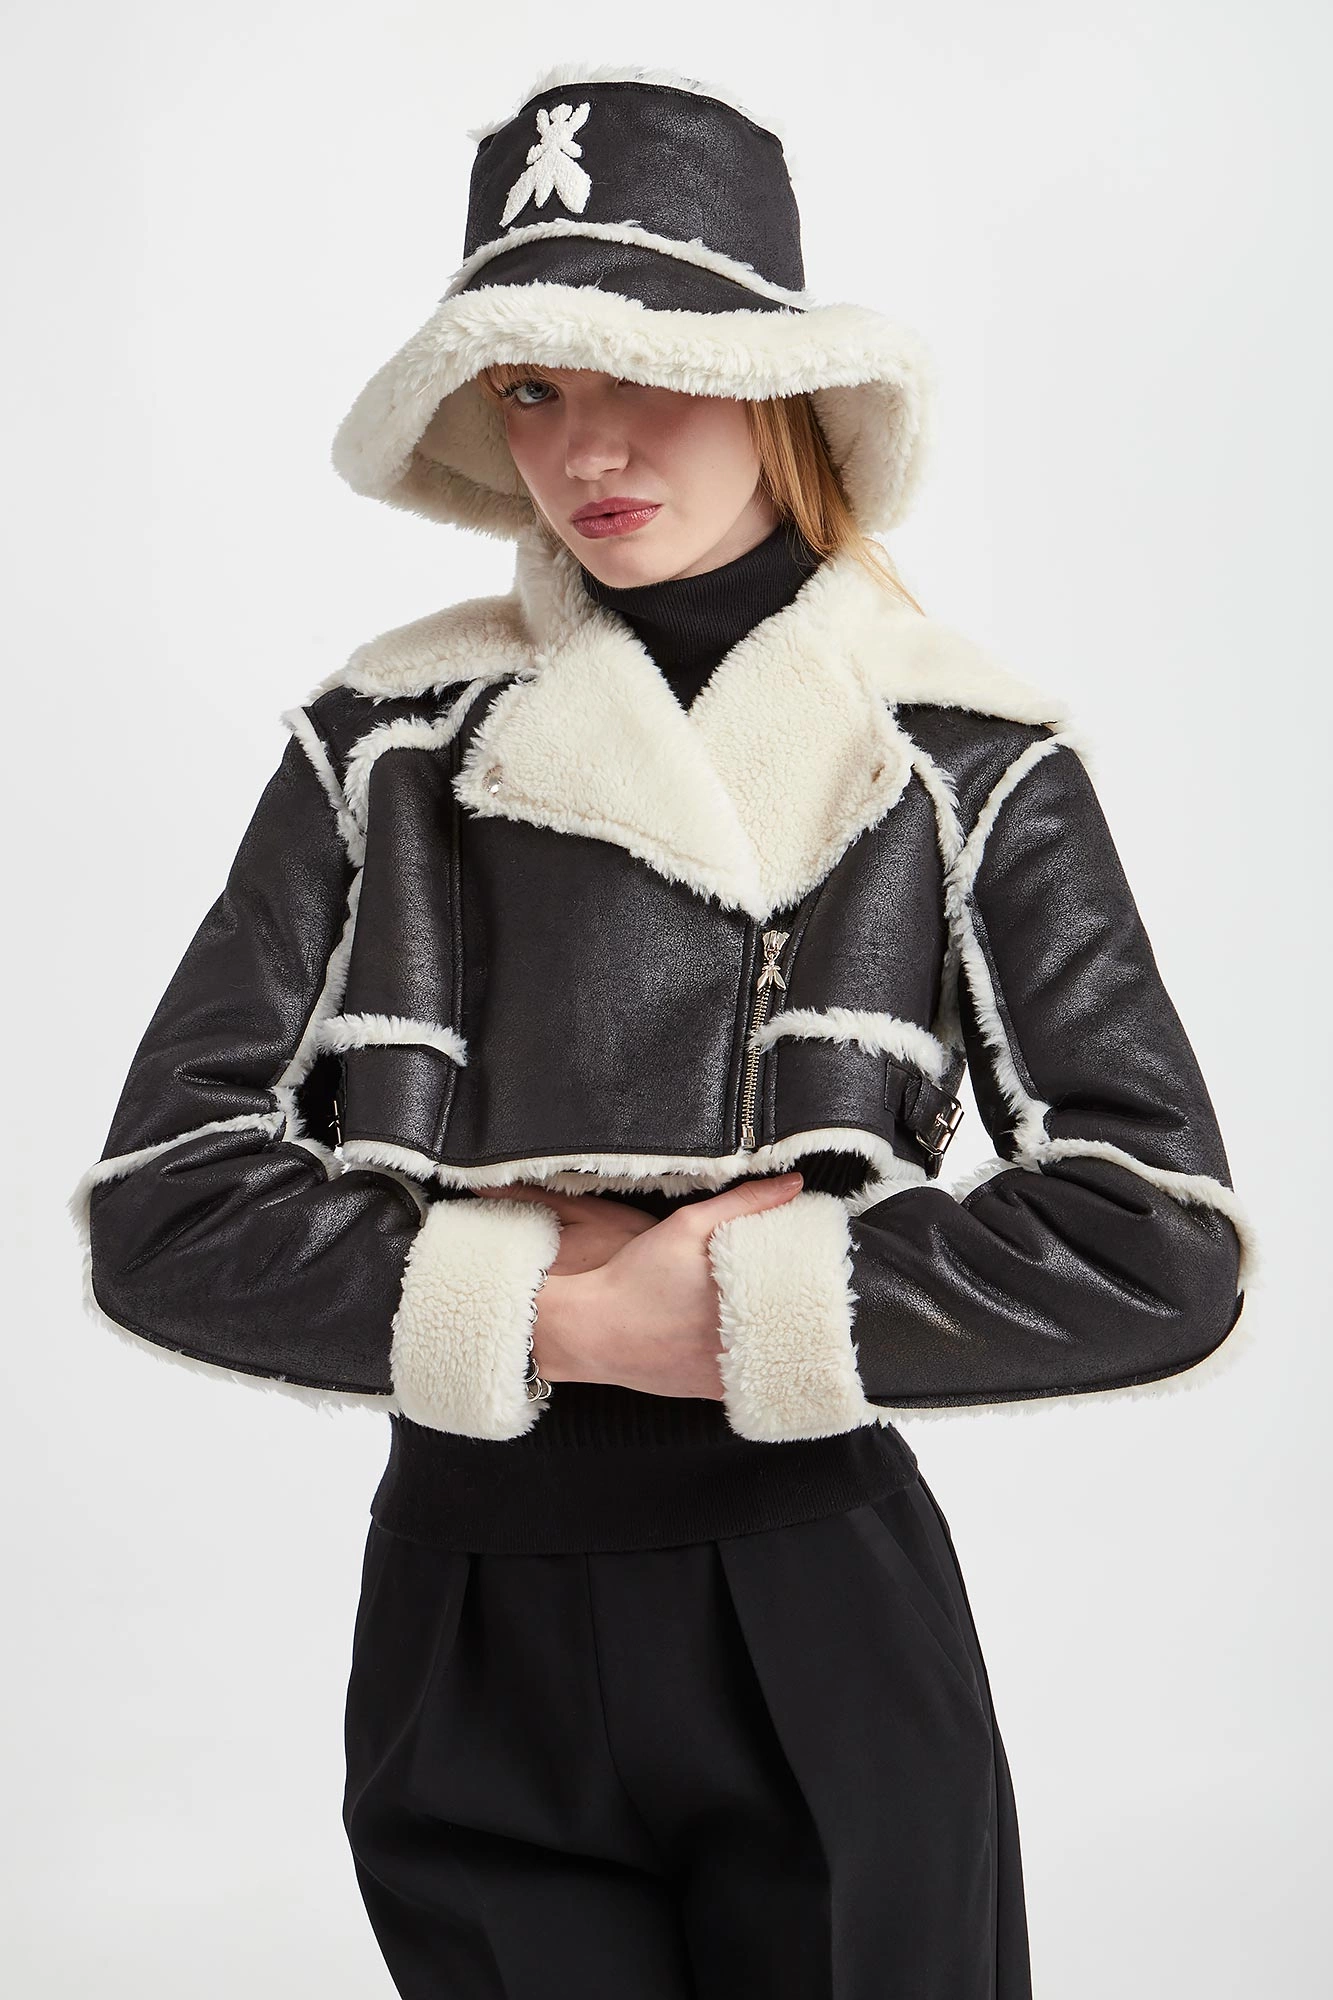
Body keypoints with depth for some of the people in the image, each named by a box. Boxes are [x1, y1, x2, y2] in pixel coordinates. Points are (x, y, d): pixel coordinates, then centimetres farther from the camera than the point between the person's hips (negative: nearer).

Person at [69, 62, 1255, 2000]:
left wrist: (729, 1311, -16)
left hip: (817, 1621, -1)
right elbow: (158, 1205, -6)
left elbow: (1163, 1245, -13)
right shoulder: (387, 746, -2)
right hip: (466, 1636, 2)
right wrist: (544, 1306, -15)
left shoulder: (965, 761, -6)